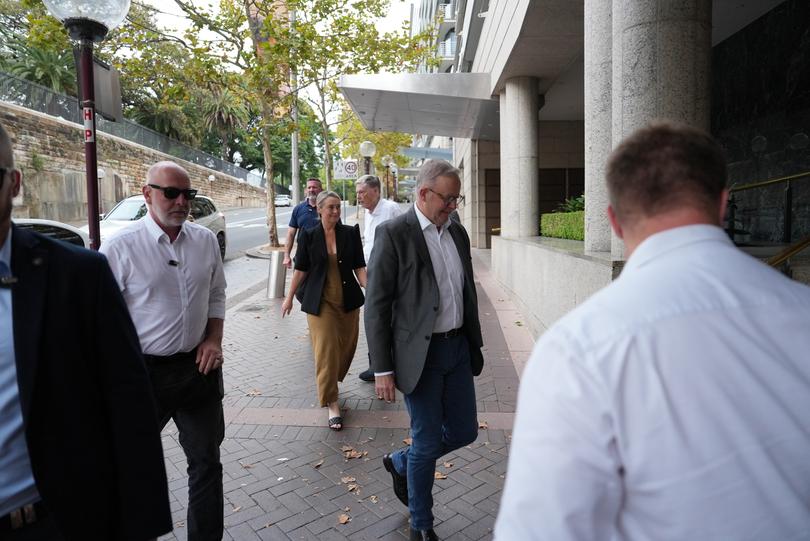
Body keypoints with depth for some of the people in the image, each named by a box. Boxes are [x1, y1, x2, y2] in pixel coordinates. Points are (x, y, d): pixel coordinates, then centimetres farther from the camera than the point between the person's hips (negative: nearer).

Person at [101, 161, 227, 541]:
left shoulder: (205, 240, 0)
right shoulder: (120, 247, -13)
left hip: (198, 367, 4)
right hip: (144, 371, -3)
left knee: (206, 461, 16)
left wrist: (214, 339, -1)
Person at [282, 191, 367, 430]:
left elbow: (359, 267, 0)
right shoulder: (308, 236, -2)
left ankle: (329, 383, 37)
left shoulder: (350, 233, 1)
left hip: (348, 301, 2)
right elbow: (300, 269, 5)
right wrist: (289, 297, 8)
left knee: (347, 347, 10)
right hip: (320, 302, -2)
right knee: (326, 350, -4)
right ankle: (331, 403, 6)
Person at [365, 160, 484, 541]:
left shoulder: (457, 232, 8)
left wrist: (475, 344, 17)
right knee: (427, 442, 6)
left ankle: (400, 463, 41)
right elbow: (376, 306, -12)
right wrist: (382, 369, -14)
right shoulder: (393, 234, -12)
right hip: (421, 354, -6)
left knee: (464, 431, 14)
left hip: (458, 348, 7)